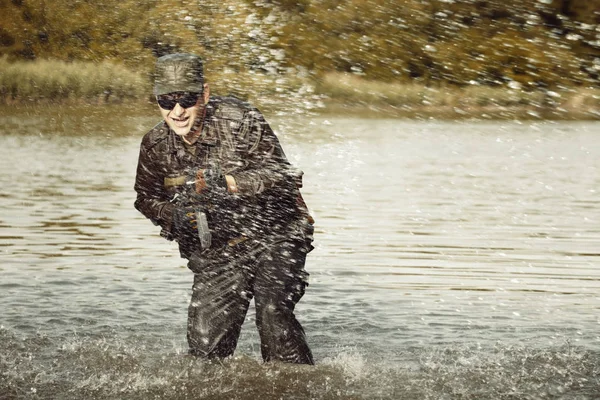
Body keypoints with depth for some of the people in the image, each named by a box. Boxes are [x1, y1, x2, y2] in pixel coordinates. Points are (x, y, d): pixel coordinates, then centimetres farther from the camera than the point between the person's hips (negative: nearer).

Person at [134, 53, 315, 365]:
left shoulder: (240, 120, -16)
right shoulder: (155, 146, -3)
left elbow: (280, 175, -22)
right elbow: (147, 199, 12)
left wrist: (225, 181, -36)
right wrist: (175, 215, -10)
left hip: (273, 235, -4)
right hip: (216, 252, 4)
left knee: (273, 312, -24)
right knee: (205, 343, -3)